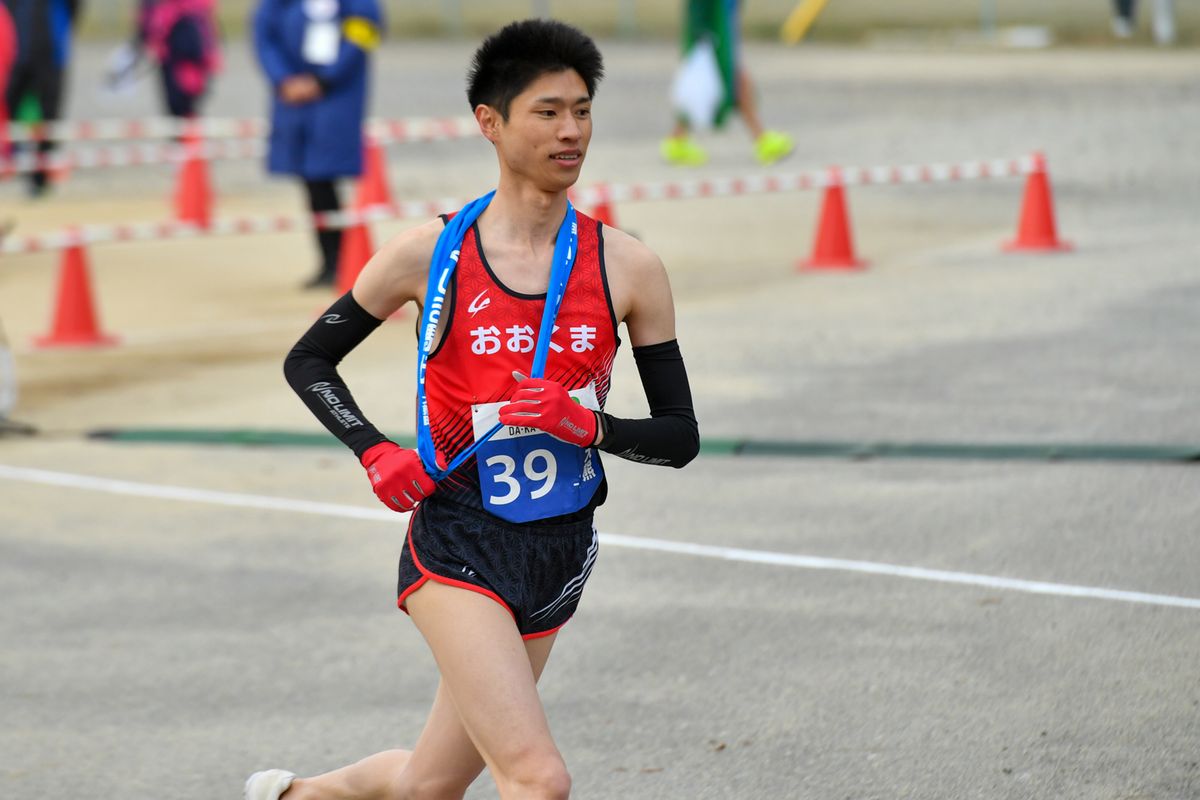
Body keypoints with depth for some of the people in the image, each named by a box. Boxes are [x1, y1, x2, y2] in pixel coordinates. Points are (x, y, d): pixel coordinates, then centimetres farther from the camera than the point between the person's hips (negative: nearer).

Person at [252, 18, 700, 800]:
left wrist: (591, 426, -17)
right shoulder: (430, 255, -6)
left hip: (560, 554, 4)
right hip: (457, 544, -4)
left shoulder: (627, 268, -1)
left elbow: (680, 435, 2)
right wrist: (376, 451, -9)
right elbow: (308, 361, 7)